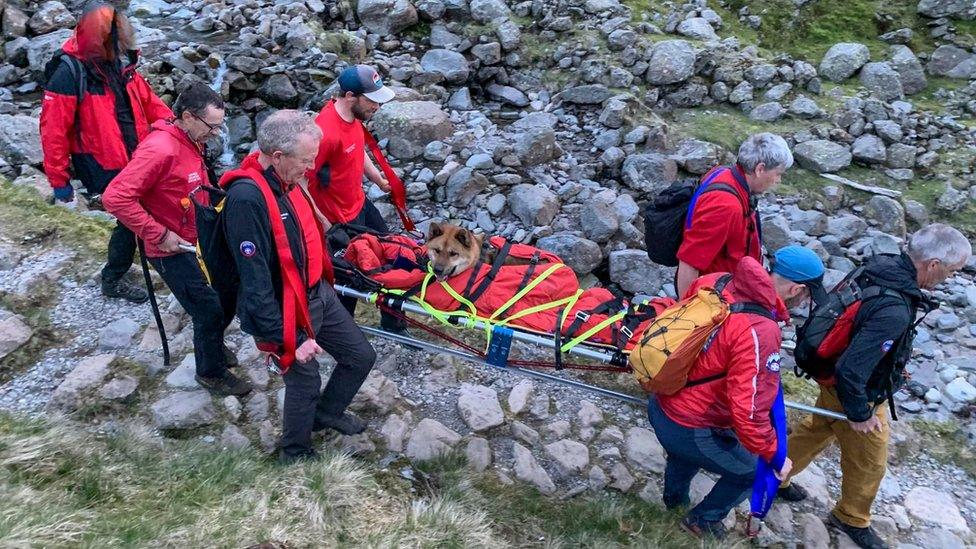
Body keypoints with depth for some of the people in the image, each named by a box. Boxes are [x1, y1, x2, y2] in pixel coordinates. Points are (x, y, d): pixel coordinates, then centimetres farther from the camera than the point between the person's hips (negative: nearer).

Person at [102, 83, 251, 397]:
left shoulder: (191, 144, 4)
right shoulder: (160, 149, -26)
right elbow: (115, 197, -29)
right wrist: (158, 234, -25)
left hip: (200, 242, 9)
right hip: (173, 251, -9)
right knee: (210, 311, 0)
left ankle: (211, 344, 44)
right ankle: (211, 373, 23)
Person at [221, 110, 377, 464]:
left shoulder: (285, 179, -3)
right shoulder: (246, 198, -30)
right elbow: (255, 282, -28)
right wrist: (288, 340, -23)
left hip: (319, 293, 8)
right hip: (286, 311, -8)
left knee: (361, 356, 17)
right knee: (305, 381, 11)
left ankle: (327, 412, 45)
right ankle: (295, 452, 40)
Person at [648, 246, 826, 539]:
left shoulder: (714, 281, -8)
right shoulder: (760, 333, -30)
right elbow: (749, 412, -31)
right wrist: (774, 456, -14)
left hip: (659, 405, 8)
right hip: (688, 430, -8)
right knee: (753, 471, 20)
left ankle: (674, 496, 67)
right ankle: (703, 519, 40)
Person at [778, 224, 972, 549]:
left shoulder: (881, 266, -13)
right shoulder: (894, 312, -39)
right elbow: (851, 370, -37)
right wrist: (859, 414, -19)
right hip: (858, 394, -8)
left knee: (817, 431, 29)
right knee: (868, 463, 17)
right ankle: (852, 519, 42)